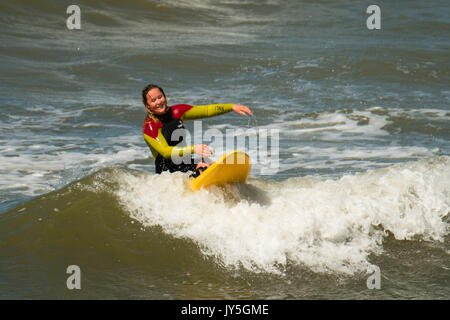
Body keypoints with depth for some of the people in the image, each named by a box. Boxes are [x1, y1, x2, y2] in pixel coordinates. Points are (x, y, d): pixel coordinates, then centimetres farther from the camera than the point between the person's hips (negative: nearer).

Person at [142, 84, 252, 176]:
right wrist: (193, 149, -34)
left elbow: (207, 110, 9)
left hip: (187, 163, 6)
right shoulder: (149, 127, -10)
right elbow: (165, 152, -22)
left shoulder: (176, 112, 8)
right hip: (167, 171, -6)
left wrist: (232, 106, -3)